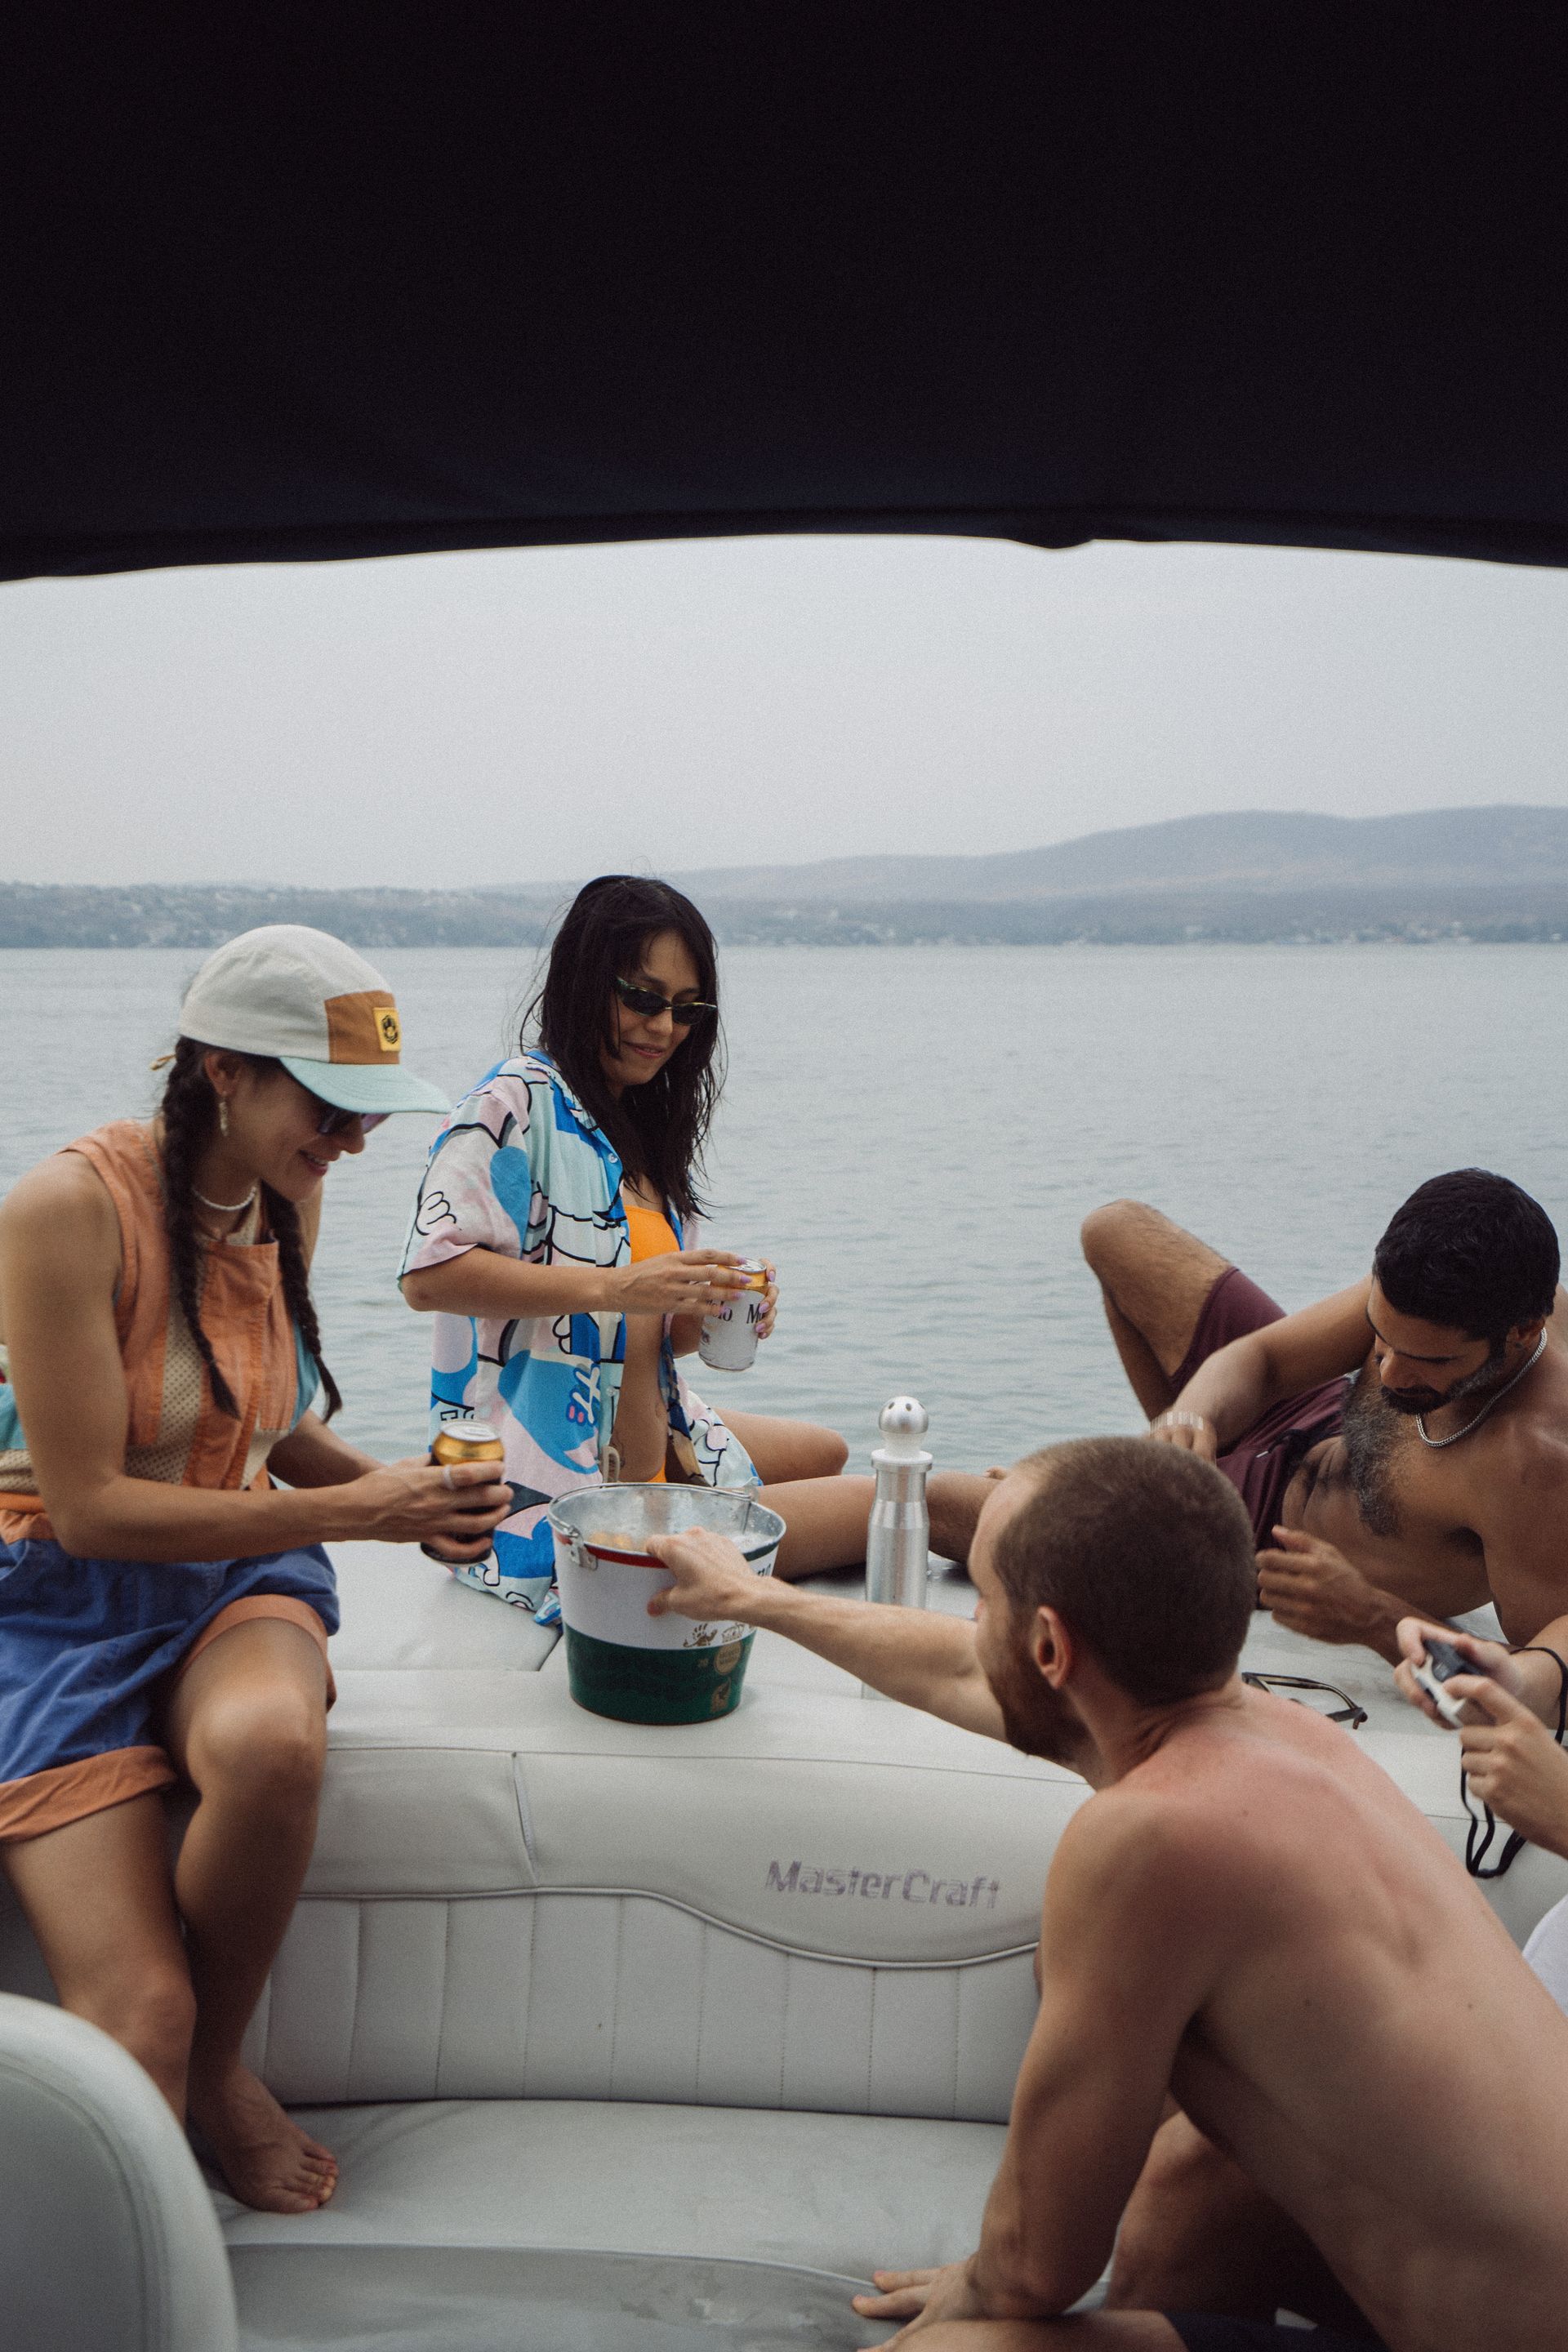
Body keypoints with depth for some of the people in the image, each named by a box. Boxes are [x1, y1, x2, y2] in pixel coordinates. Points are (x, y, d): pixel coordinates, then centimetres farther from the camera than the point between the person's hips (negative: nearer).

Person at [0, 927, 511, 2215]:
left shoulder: (287, 1195, 4)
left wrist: (393, 1479, -1)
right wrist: (350, 1512, -20)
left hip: (239, 1578, 5)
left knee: (272, 1744, -32)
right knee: (141, 2011, -20)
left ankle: (219, 2072, -5)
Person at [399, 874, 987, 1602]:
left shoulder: (640, 1124, 16)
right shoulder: (518, 1100, -10)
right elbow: (429, 1275, -23)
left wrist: (709, 1311, -5)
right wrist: (617, 1287, -26)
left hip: (654, 1448, 10)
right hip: (560, 1486, -10)